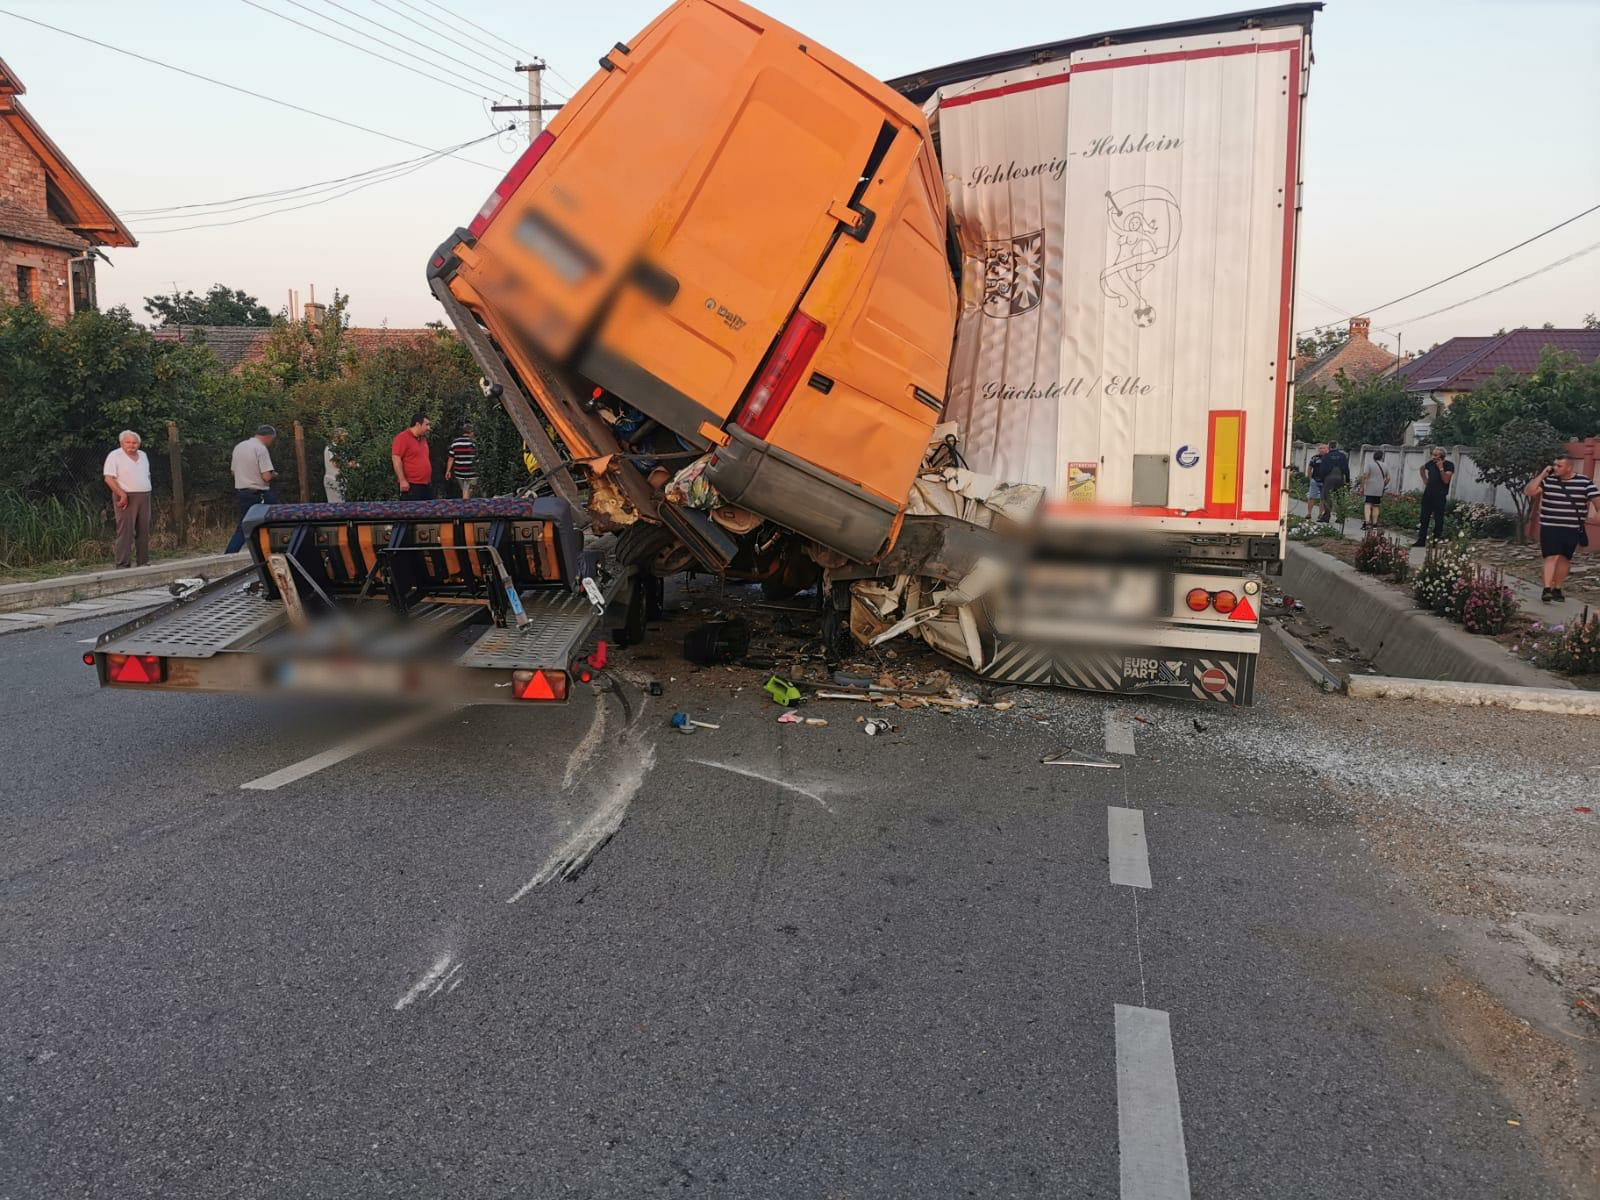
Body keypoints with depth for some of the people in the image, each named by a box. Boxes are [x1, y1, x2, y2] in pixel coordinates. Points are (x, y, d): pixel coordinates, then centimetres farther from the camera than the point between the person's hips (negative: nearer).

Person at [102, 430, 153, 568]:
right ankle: (123, 565, -9)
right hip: (126, 498, -6)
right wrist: (122, 494, -19)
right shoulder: (114, 456, -4)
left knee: (144, 531, 7)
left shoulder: (143, 455, 17)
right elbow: (109, 478, -11)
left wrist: (147, 492, 12)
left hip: (144, 497, 6)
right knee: (125, 531, -9)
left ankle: (144, 562, 14)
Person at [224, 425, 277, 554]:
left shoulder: (238, 447, 10)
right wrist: (274, 475, 0)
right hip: (259, 494, -8)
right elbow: (266, 476, -20)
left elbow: (234, 472, 18)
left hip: (241, 492, 8)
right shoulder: (261, 448, -15)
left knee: (243, 527, 13)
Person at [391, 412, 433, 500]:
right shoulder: (402, 437, -9)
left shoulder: (423, 438, 17)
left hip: (427, 485, 9)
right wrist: (402, 480, -20)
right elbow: (396, 458, -16)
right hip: (410, 486, -9)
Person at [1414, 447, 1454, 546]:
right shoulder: (1431, 463, 6)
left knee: (1438, 519, -1)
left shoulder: (1449, 465, -8)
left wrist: (1441, 468, -20)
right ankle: (1421, 540, 12)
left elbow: (1446, 480, -18)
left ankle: (1436, 541, 4)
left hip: (1440, 496, -5)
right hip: (1428, 493, 5)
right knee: (1424, 518, 7)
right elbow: (1421, 469, 28)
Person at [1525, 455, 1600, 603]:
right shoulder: (1547, 480, 0)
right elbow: (1528, 492, -7)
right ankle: (1547, 589, -15)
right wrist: (1542, 475, -11)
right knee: (1552, 557, -11)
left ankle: (1557, 589, 21)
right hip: (1549, 528, -1)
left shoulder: (1585, 482, -1)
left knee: (1565, 559, 9)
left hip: (1572, 529, 1)